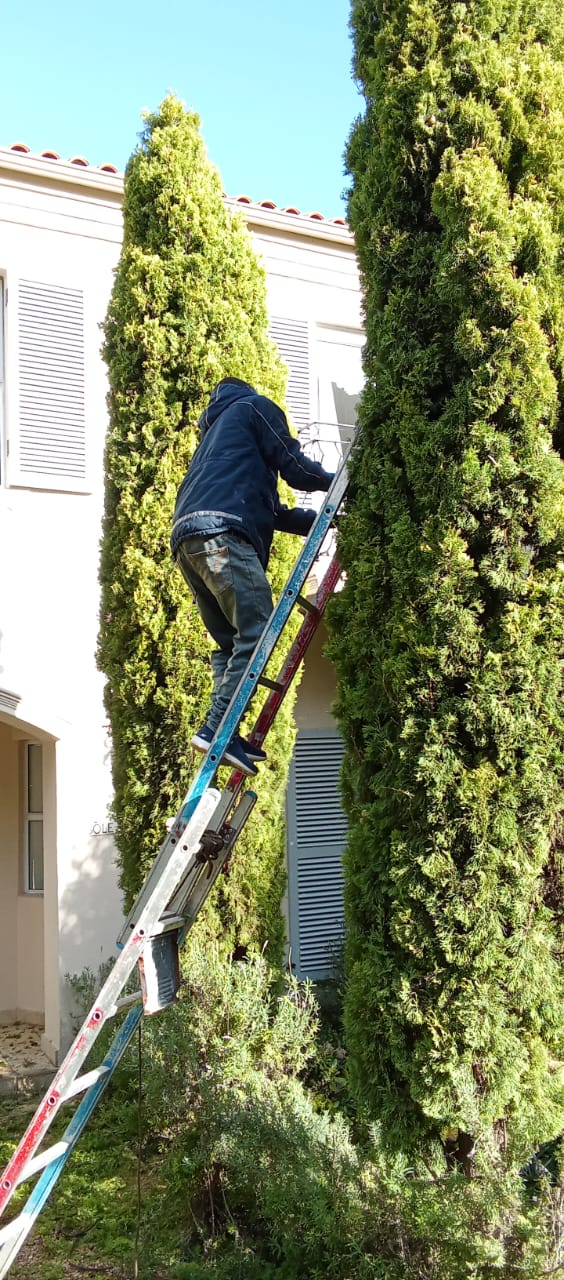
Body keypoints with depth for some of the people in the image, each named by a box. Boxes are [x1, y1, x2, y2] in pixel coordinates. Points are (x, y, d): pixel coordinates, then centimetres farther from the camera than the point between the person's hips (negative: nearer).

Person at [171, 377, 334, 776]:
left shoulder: (217, 429, 39)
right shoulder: (254, 406, 16)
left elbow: (269, 508, 37)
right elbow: (294, 467, 8)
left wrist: (319, 519, 40)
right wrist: (333, 481, 27)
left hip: (187, 540, 9)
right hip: (221, 533, -9)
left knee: (230, 641, 11)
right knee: (256, 632, -12)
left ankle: (220, 732, -1)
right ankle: (217, 728, -20)